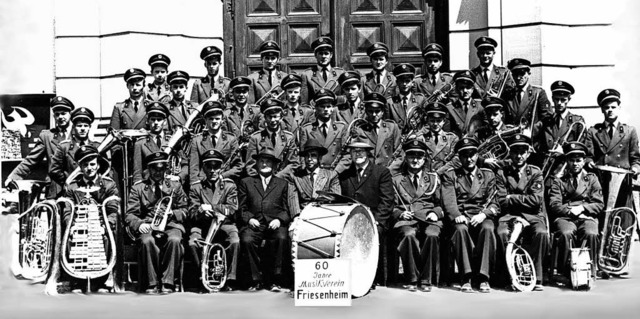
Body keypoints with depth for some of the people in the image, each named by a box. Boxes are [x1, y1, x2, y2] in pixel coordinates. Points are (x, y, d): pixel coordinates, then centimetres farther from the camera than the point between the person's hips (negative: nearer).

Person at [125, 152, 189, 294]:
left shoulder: (175, 186, 20)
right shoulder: (138, 188, 15)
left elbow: (184, 211, 16)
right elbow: (130, 215, 6)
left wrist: (172, 213, -6)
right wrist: (139, 224, -16)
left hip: (171, 225, 1)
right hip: (147, 227, -1)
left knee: (174, 240, -35)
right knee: (147, 241, -36)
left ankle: (167, 283, -28)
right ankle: (152, 283, -26)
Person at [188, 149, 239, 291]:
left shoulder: (230, 185, 9)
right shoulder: (195, 187, 10)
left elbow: (231, 210, -3)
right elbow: (192, 214, 3)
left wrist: (211, 207, -15)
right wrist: (201, 212, -21)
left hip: (224, 224, 0)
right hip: (202, 226, 1)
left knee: (235, 241, -32)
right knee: (192, 243, -31)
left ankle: (229, 280, -20)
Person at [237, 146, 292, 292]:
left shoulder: (282, 184, 22)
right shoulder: (246, 182, 21)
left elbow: (287, 209, 14)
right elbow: (242, 208, 13)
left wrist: (279, 220, -7)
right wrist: (249, 218, -7)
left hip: (275, 224, 0)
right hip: (254, 224, 0)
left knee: (281, 238, -33)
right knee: (247, 240, -32)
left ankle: (275, 280, -23)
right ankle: (257, 279, -19)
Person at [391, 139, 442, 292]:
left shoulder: (433, 179, 22)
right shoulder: (397, 180, 19)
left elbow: (441, 203, 17)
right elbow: (392, 206, 14)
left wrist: (435, 213, -4)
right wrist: (400, 213, -7)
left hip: (429, 220, 1)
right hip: (406, 221, 0)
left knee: (432, 235, -35)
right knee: (409, 236, -36)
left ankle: (426, 280, -24)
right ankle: (412, 279, -23)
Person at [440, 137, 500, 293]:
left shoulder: (488, 176, 19)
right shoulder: (450, 175, 15)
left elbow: (494, 204, 9)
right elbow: (448, 201, -1)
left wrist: (483, 214, -13)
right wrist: (456, 215, -22)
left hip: (481, 217, 1)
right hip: (460, 218, -1)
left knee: (488, 229, -35)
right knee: (460, 229, -37)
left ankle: (483, 278, -32)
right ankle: (466, 279, -35)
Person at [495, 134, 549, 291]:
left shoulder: (535, 172, 8)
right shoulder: (502, 173, 8)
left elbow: (536, 200, -5)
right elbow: (502, 202, 0)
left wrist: (512, 198, -5)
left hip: (532, 215, 0)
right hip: (509, 216, 0)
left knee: (541, 233, -31)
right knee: (502, 233, -32)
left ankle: (536, 278, -21)